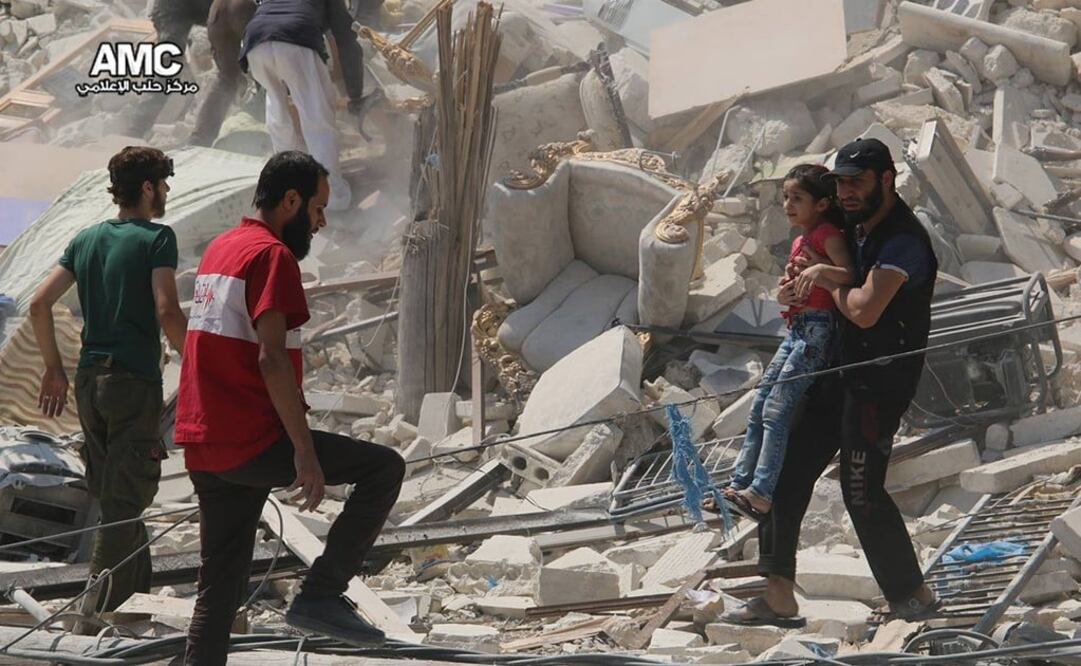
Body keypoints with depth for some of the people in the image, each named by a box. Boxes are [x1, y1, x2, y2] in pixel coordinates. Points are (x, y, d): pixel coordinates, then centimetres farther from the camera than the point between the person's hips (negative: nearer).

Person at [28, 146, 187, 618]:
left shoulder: (86, 240, 12)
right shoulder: (156, 238, -7)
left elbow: (39, 303, 9)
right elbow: (167, 312, -18)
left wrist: (54, 368, 16)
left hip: (89, 380, 7)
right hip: (136, 380, -7)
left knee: (114, 497, 16)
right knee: (126, 503, -4)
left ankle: (138, 597, 25)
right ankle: (100, 614, -6)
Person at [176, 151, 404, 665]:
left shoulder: (220, 249, 18)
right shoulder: (272, 255, -10)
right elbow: (272, 357, -20)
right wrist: (305, 453, -20)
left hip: (203, 447, 9)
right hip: (253, 442, -9)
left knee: (220, 587, 12)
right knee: (385, 468, -2)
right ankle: (321, 594, -6)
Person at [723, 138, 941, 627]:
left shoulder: (903, 241, -19)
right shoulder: (855, 230, 11)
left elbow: (864, 311, -29)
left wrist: (825, 279, -11)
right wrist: (796, 289, 2)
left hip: (880, 383, -10)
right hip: (839, 373, 10)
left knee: (862, 492, -6)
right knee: (785, 470, 6)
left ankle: (913, 596, 11)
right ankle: (778, 597, 10)